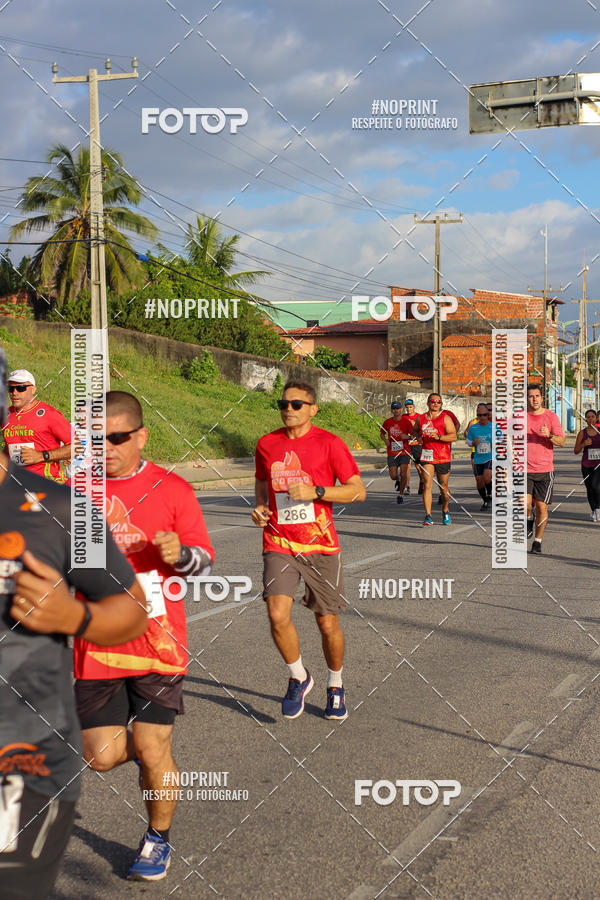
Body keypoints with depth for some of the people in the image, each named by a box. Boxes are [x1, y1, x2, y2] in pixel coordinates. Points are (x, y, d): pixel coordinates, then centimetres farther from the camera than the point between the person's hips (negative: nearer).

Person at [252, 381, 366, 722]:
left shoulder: (329, 443, -4)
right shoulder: (267, 444, 7)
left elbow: (358, 490, -4)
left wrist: (315, 492, -16)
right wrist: (260, 506, 2)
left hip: (320, 545, -2)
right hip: (278, 543, 2)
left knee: (328, 624, 6)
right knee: (278, 615, -17)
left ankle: (336, 687, 32)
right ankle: (299, 678, 10)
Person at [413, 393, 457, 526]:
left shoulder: (445, 418, -2)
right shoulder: (421, 418, 9)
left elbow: (453, 436, -10)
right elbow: (415, 430, 30)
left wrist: (438, 437, -24)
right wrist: (419, 436, 9)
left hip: (443, 456, -1)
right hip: (427, 455, 1)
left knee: (443, 486, 10)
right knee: (428, 484, -12)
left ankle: (445, 511, 34)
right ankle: (428, 516, -16)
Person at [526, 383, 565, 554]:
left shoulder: (551, 416, 3)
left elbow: (561, 442, -3)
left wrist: (549, 435, -22)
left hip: (545, 469, 0)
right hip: (524, 469, 0)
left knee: (542, 507, 1)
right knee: (525, 504, -16)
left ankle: (538, 540, 16)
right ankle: (529, 520, 18)